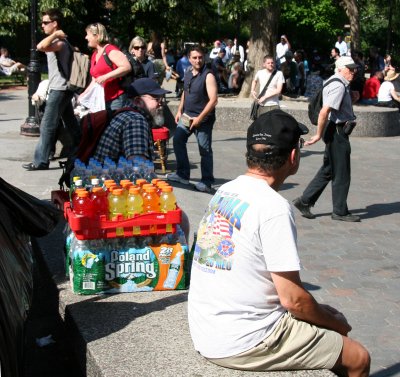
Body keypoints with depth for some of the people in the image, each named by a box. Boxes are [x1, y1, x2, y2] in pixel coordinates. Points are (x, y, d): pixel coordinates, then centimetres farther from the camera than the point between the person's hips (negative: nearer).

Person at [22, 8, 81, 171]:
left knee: (47, 125, -7)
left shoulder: (60, 42, -17)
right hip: (60, 89, 11)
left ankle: (40, 161, -3)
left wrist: (54, 35, -24)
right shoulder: (57, 41, 15)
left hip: (59, 89, -11)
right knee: (70, 124, 13)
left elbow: (40, 46, -36)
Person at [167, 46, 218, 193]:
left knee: (205, 150, -1)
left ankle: (206, 182, 8)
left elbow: (213, 100, -20)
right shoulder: (188, 73, 8)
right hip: (187, 115, 7)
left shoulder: (208, 76, -15)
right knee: (178, 141, 8)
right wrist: (179, 111, 14)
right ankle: (182, 174, 21)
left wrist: (199, 118, -21)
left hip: (203, 119, -7)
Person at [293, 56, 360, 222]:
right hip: (338, 131, -10)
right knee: (341, 174, 1)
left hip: (337, 132, 10)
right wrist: (319, 135, -21)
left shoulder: (340, 84, 14)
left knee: (328, 171, 15)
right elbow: (324, 112, -26)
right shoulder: (339, 86, -18)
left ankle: (304, 201, 17)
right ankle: (340, 211, 12)